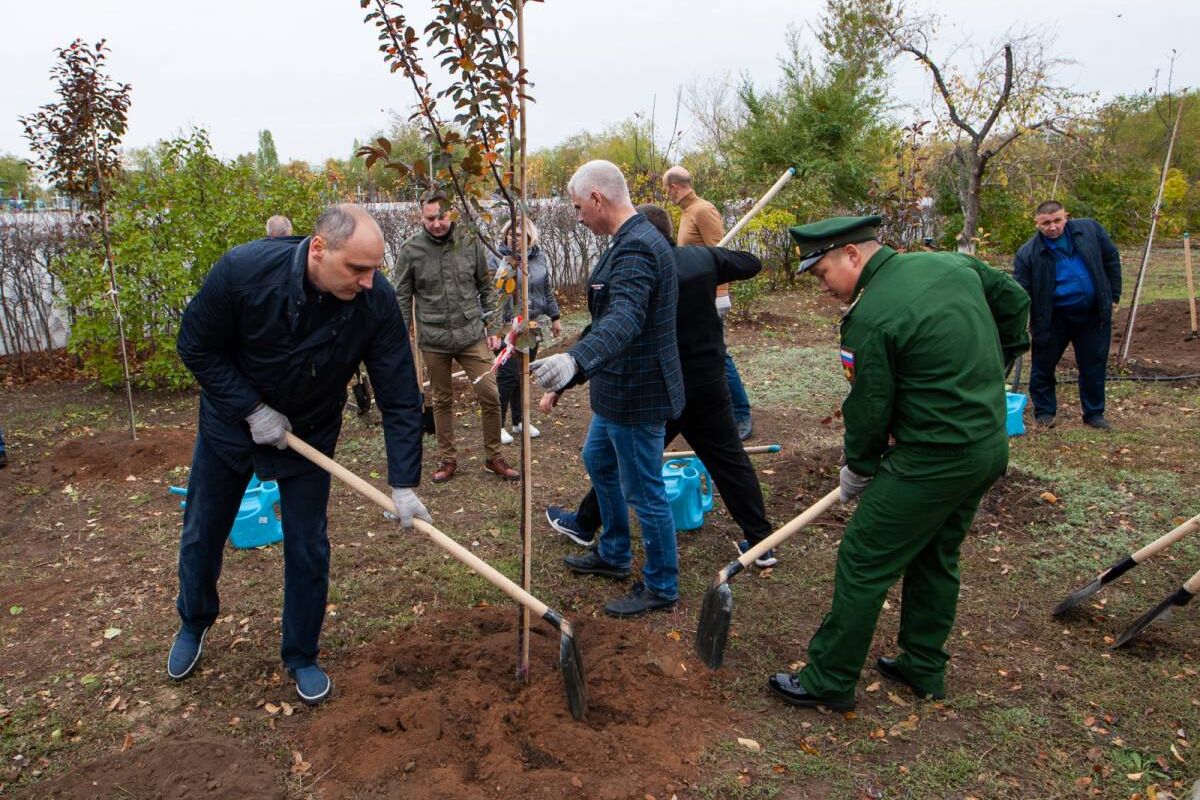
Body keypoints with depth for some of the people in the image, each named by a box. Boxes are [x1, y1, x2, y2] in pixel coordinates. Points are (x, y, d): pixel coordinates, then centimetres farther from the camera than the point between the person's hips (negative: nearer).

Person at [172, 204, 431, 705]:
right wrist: (252, 409, -21)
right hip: (230, 423, 0)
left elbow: (399, 397, -23)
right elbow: (196, 348, -16)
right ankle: (194, 624, 46)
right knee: (202, 535, 16)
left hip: (309, 435, 0)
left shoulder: (376, 301, -27)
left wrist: (404, 484, -25)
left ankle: (301, 656, 25)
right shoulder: (243, 270, -31)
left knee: (308, 548, 2)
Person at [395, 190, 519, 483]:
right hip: (433, 340, -1)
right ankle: (447, 459, 27)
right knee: (442, 401, 12)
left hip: (472, 336, 1)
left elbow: (486, 288, 7)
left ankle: (493, 457, 17)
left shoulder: (470, 243, -1)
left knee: (490, 396, -1)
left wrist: (492, 326, 4)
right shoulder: (411, 251, -5)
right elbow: (402, 300, 1)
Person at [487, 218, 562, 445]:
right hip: (506, 328, -5)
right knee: (507, 375, -6)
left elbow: (547, 290, 18)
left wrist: (555, 318, 20)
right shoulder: (496, 258, -8)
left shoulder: (539, 257, 8)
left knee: (523, 375, 13)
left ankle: (519, 421, 26)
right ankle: (497, 424, 7)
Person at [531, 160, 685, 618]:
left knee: (644, 493, 3)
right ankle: (613, 555, 44)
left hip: (637, 394, -11)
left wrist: (576, 360, -57)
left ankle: (661, 588, 22)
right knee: (598, 461, 26)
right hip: (618, 390, 11)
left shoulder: (635, 248, -24)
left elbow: (624, 318, -41)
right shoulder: (632, 240, 10)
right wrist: (573, 372, 25)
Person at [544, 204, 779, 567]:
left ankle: (584, 525, 28)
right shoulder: (703, 257, -3)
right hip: (711, 385, 5)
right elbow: (752, 264, 15)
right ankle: (761, 542, 19)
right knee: (730, 460, 13)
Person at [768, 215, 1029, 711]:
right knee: (936, 557, 22)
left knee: (862, 563, 1)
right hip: (991, 447, 9)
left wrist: (856, 470, 5)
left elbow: (869, 410, -12)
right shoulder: (954, 264, 5)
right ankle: (923, 668, 35)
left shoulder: (869, 320, -19)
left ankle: (829, 681, 13)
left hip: (933, 460, -9)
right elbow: (1015, 302, 18)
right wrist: (984, 375, 23)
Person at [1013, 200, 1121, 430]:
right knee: (1043, 366, 5)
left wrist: (1113, 295, 6)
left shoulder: (1090, 230, -5)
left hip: (1093, 315, 2)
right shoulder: (1028, 253, -15)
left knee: (1094, 366, 11)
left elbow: (1111, 259, 8)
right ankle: (1044, 412, 23)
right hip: (1053, 317, -2)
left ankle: (1094, 413, 26)